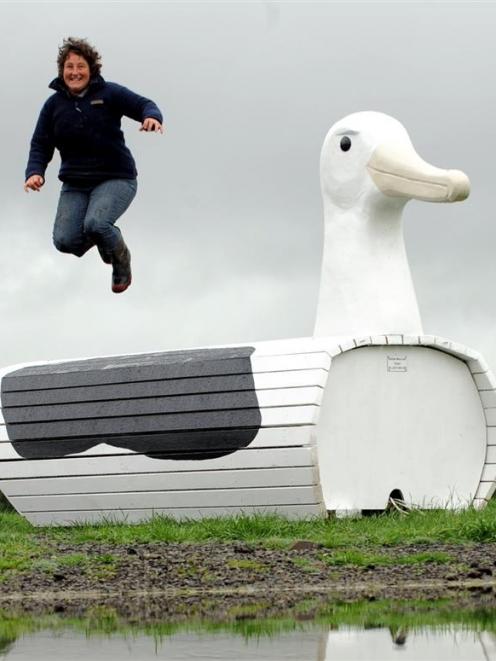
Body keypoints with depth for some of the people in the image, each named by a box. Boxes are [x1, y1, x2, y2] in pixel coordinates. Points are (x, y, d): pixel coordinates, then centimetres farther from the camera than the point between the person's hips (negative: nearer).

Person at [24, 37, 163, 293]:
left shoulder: (108, 93, -6)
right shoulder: (54, 104, 5)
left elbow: (143, 104, -12)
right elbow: (40, 145, 5)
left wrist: (152, 117, -37)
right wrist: (35, 172, -14)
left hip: (115, 178, -4)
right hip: (75, 183, 4)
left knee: (95, 225, -30)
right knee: (64, 241, -13)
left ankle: (121, 259, 5)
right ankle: (107, 236, 23)